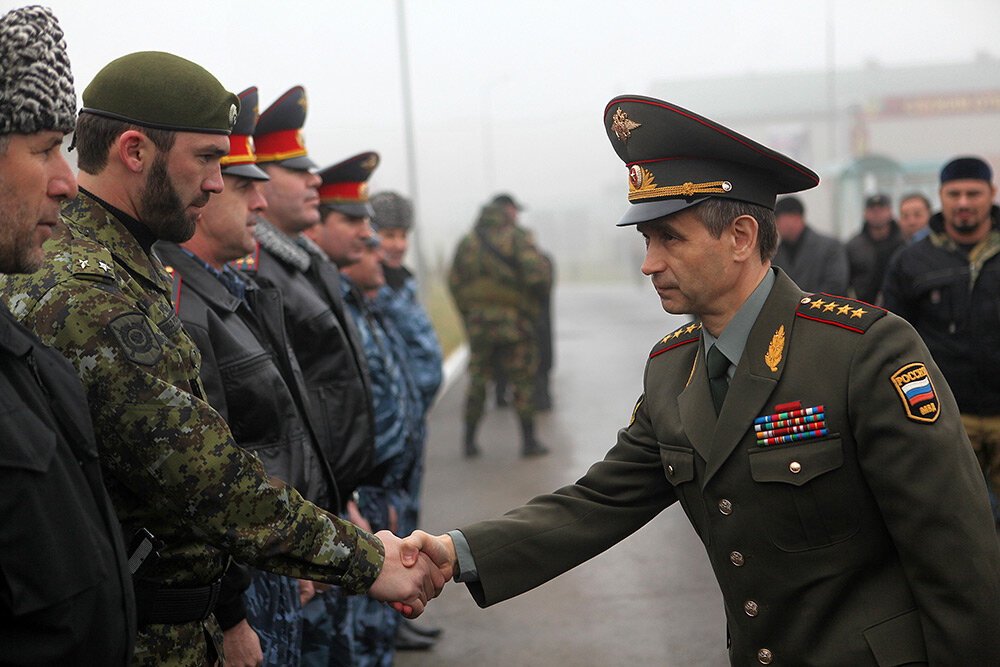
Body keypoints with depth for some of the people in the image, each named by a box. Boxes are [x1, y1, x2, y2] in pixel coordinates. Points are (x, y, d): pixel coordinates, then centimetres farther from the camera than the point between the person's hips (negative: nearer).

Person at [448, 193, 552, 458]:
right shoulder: (517, 238, -6)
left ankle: (469, 441, 13)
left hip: (477, 323, 4)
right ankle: (529, 441, 6)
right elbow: (539, 277, -17)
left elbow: (454, 284, 7)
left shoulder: (467, 242, 8)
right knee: (523, 382, 4)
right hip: (513, 322, -4)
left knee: (477, 381, 13)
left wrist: (468, 317, 15)